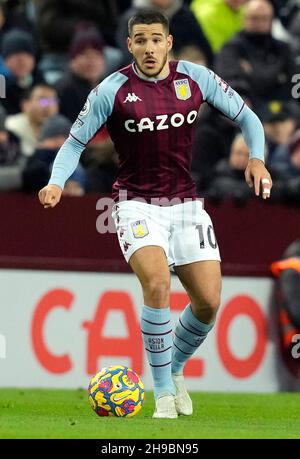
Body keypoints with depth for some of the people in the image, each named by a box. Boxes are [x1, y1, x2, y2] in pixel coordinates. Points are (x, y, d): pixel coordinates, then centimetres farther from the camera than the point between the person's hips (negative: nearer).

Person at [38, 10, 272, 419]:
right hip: (137, 205, -3)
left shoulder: (196, 78, -2)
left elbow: (245, 116, 8)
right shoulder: (112, 90, -9)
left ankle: (175, 369, 27)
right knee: (157, 284, -26)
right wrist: (56, 183, -18)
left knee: (208, 301, -3)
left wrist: (256, 158, -9)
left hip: (185, 203, 3)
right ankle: (164, 393, -13)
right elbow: (76, 142, -1)